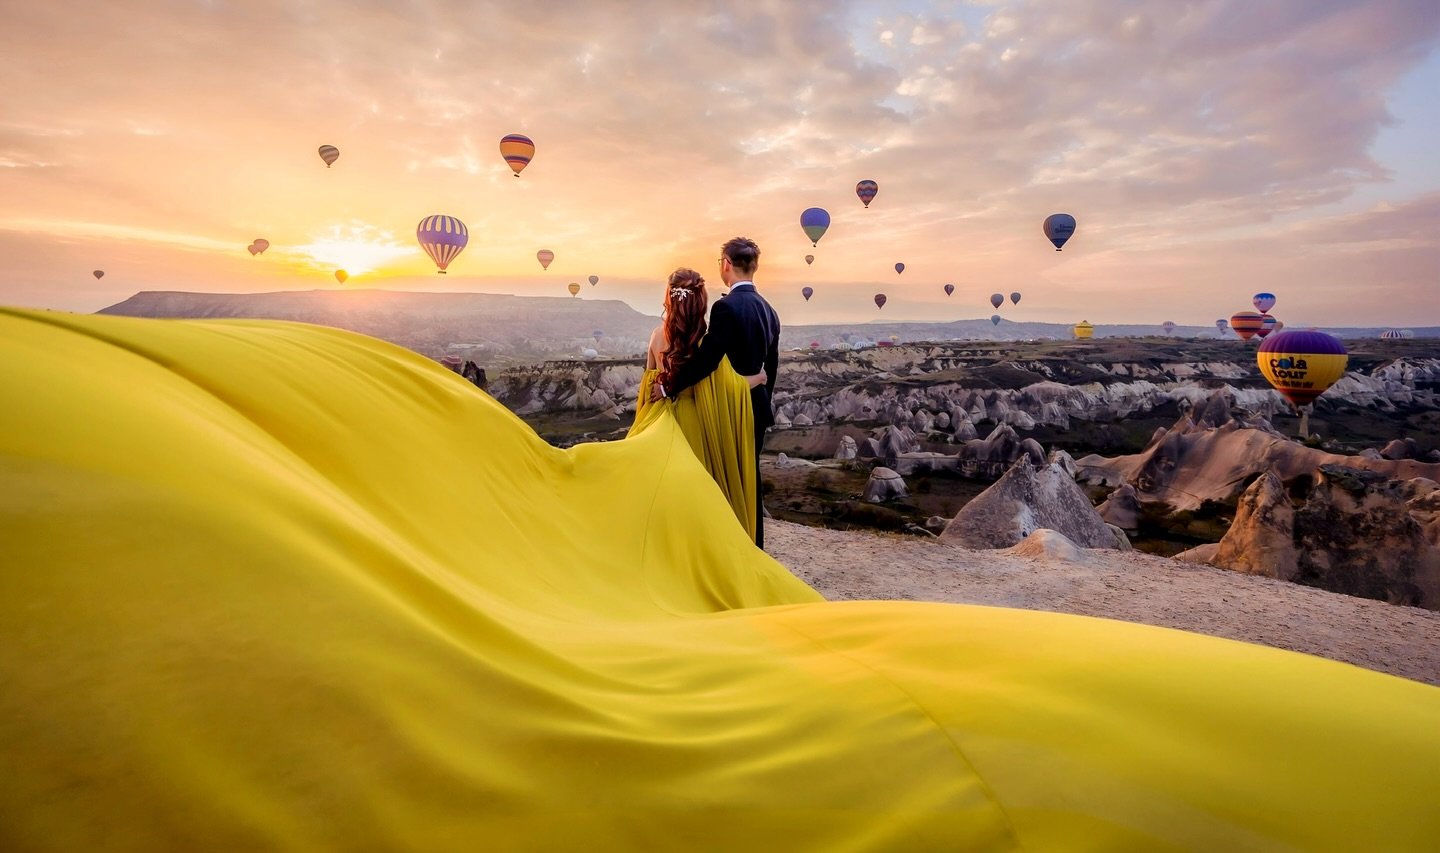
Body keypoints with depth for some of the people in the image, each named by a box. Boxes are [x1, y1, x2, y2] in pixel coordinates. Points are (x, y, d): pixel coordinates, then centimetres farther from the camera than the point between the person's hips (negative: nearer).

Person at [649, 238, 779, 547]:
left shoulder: (726, 307, -16)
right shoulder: (768, 310, 9)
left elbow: (706, 359, -23)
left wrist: (668, 387, -13)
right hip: (757, 408, 8)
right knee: (750, 479, 16)